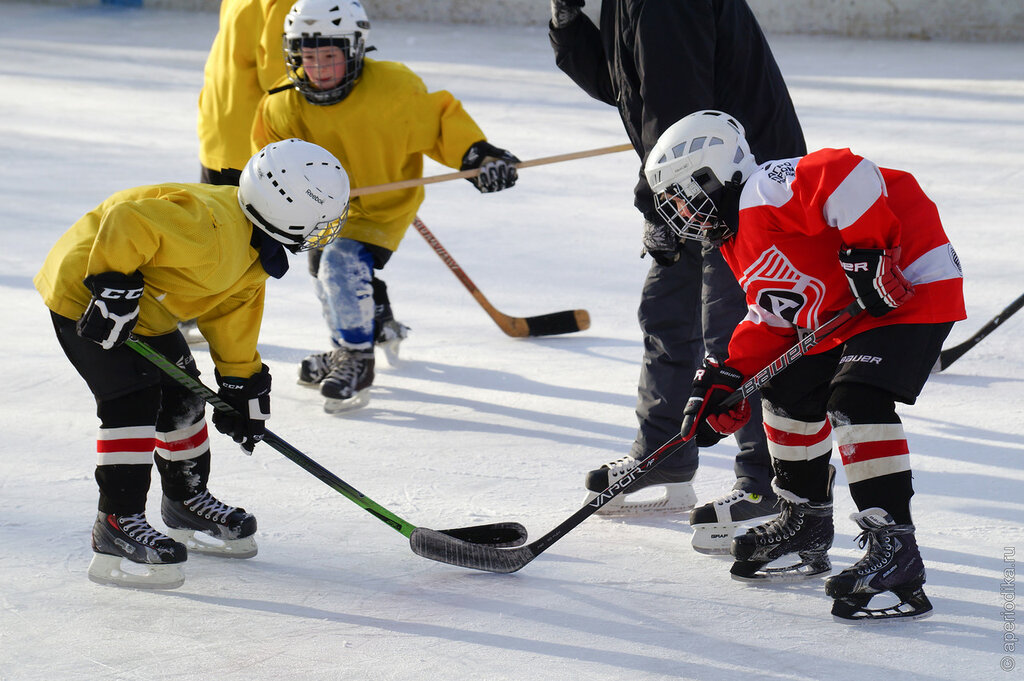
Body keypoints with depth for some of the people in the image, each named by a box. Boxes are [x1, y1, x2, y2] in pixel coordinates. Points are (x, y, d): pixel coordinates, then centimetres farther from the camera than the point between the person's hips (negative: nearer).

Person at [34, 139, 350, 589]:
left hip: (146, 312, 10)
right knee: (133, 400, -19)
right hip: (86, 295, -10)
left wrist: (243, 387, 12)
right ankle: (117, 523, -16)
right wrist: (114, 286, -32)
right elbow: (126, 220, -39)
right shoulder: (209, 228, -34)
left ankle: (187, 502, 35)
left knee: (181, 397, 16)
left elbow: (230, 320, 12)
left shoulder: (252, 256, 1)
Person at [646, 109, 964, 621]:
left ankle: (894, 547, -27)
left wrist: (865, 254, -30)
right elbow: (772, 320, 18)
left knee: (855, 399, -25)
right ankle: (805, 523, 32)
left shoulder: (764, 193, -19)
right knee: (789, 393, 18)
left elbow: (848, 176, -33)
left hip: (909, 289, -12)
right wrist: (726, 379, 8)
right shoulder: (739, 240, 15)